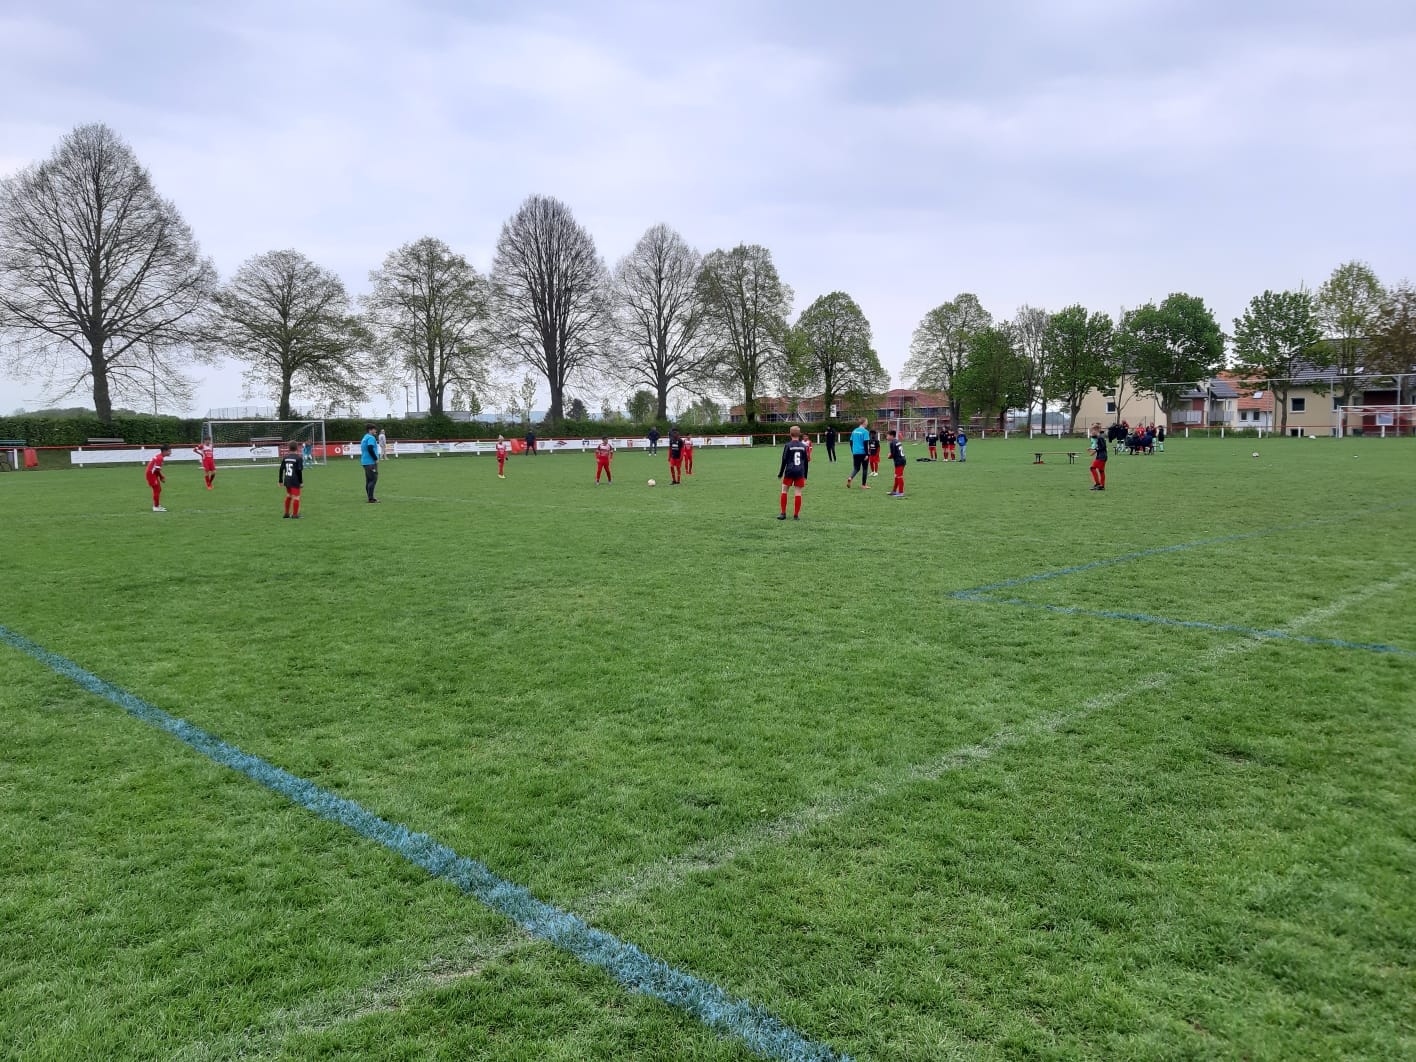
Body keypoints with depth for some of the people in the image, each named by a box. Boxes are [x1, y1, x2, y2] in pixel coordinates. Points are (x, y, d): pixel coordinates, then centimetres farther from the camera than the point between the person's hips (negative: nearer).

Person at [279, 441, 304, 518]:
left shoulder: (285, 457, 8)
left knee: (288, 496, 21)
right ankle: (295, 515, -2)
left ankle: (287, 514, 28)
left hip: (287, 480, 6)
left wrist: (280, 480, 16)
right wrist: (301, 482, -8)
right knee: (296, 497, -2)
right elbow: (299, 471, -13)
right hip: (295, 481, -6)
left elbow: (281, 469, 9)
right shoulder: (299, 458, -9)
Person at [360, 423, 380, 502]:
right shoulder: (371, 438, -11)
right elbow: (370, 449, -22)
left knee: (368, 480, 11)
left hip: (365, 462, 10)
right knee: (373, 479, -9)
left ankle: (370, 498, 15)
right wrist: (376, 459, -14)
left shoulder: (364, 438, 18)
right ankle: (371, 498, -12)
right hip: (371, 462, -10)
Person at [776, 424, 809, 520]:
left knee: (784, 491, 10)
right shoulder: (804, 446, 5)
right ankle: (796, 515, 3)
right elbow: (806, 462, 9)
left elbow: (784, 461, -4)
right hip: (800, 472, 2)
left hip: (789, 472, -2)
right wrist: (805, 475, 17)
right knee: (798, 492, 3)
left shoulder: (788, 446, -4)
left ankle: (783, 513, 10)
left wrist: (780, 474, 4)